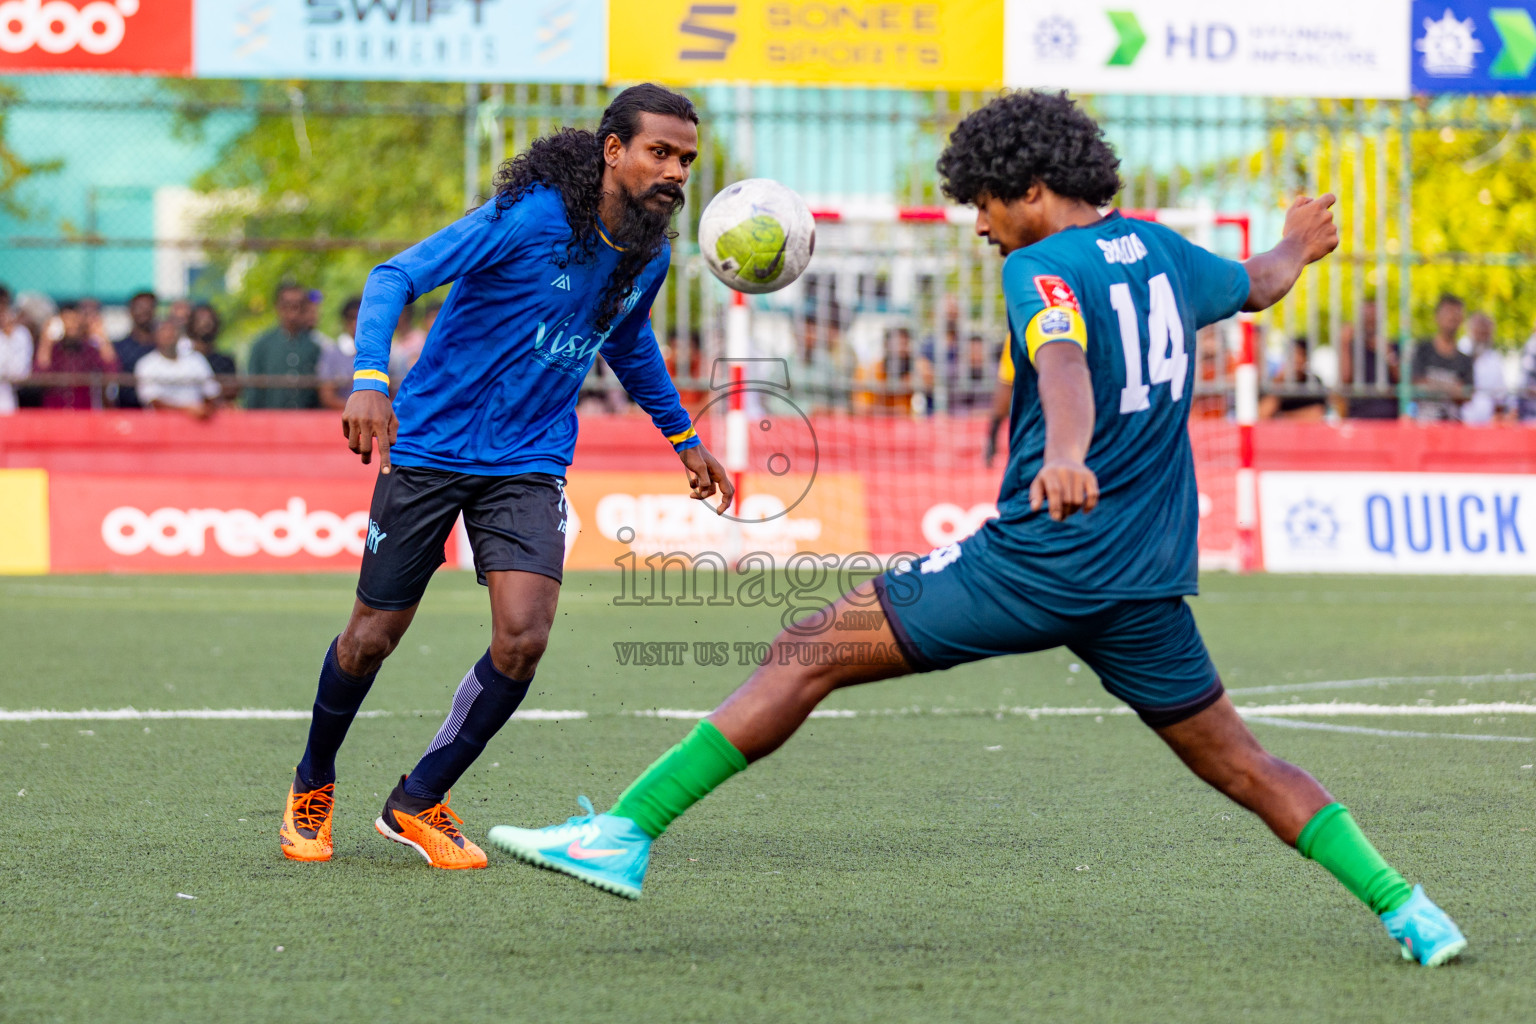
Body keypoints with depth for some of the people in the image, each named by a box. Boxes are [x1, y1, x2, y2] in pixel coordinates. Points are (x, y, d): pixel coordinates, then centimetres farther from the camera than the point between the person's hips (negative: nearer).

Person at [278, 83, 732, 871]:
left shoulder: (648, 256, 2)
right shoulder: (529, 218, -19)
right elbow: (397, 277, -23)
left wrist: (683, 436, 31)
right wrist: (370, 379, -38)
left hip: (530, 463, 4)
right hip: (433, 445, -4)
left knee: (523, 637, -15)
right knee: (373, 637, 4)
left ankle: (418, 803, 5)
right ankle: (312, 785, 33)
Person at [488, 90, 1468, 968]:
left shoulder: (1042, 269, -9)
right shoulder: (1159, 249, 12)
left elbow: (1063, 361, -31)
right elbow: (1258, 284, 33)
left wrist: (1065, 454, -52)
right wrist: (1294, 245, 57)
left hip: (1037, 563, -7)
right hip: (1148, 580, 7)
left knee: (807, 655, -4)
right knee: (1242, 765, 17)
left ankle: (625, 834, -9)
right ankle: (1406, 909, 7)